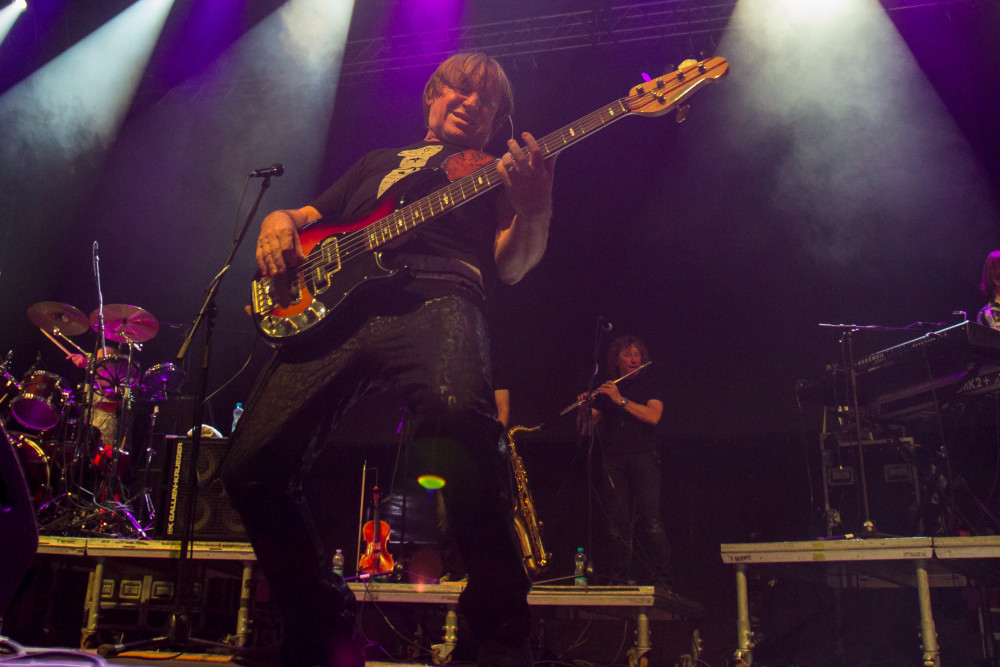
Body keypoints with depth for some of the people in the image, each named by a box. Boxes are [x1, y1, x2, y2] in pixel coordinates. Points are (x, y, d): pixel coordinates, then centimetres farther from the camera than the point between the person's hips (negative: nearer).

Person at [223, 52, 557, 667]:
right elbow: (304, 217, 33)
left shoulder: (497, 173, 26)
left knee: (459, 418, -38)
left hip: (436, 302, -4)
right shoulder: (376, 162, 36)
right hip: (337, 307, 4)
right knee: (254, 467, -11)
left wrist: (536, 209, -12)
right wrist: (278, 225, 8)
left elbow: (510, 267, 10)